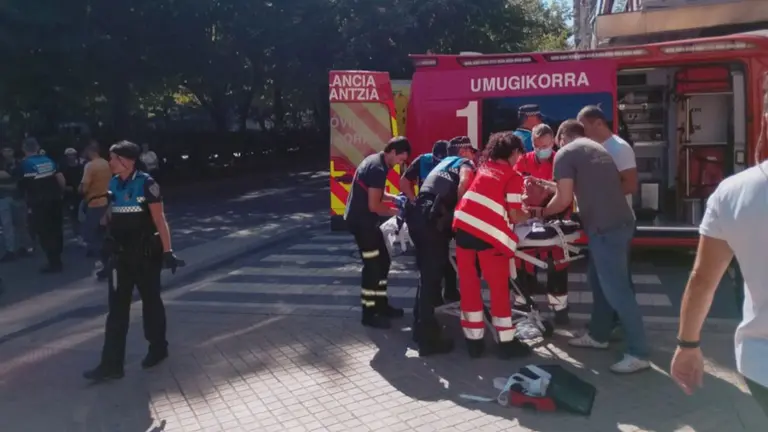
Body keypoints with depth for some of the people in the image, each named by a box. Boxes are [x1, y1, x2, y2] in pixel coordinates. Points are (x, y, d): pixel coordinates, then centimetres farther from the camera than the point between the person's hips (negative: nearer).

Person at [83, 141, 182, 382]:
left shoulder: (146, 184, -13)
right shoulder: (113, 184, 5)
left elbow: (159, 220, -14)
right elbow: (111, 217, 15)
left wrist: (167, 251, -16)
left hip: (145, 253, -5)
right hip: (121, 254, 6)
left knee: (151, 301, 10)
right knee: (117, 308, 5)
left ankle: (158, 349, 30)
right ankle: (111, 364, 9)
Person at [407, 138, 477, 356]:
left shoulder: (444, 162, 34)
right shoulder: (465, 163, 13)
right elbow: (464, 184, -8)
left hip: (417, 213, 8)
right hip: (433, 217, -8)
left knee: (427, 273, 19)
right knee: (432, 275, -5)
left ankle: (421, 326, 29)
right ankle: (428, 338, -1)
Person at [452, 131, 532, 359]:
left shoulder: (483, 167, 20)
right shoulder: (514, 176, 4)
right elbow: (514, 216, 0)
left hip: (463, 226, 6)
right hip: (489, 233, -5)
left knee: (468, 285, 12)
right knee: (499, 288, 7)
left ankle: (474, 340, 19)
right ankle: (506, 342, 16)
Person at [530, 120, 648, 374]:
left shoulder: (565, 153, -2)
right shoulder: (596, 148, 22)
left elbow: (564, 199, -9)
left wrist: (541, 212, 10)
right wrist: (550, 187, 35)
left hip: (605, 228, -9)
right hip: (620, 222, 9)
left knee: (616, 290, -4)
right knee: (599, 281, 20)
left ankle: (638, 354, 1)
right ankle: (598, 336, 31)